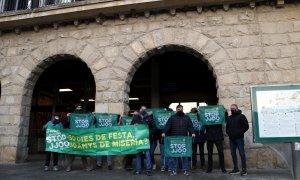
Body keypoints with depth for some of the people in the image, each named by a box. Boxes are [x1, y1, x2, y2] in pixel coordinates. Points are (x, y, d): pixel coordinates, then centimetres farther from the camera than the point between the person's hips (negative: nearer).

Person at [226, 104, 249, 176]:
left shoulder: (241, 116, 0)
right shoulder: (229, 118, 16)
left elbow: (246, 126, -6)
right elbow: (227, 127, 22)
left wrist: (239, 132, -14)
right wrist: (228, 132, 3)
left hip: (239, 138, -5)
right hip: (231, 139, 6)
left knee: (241, 153, -3)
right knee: (233, 153, 7)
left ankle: (244, 169, 3)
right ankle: (236, 169, 14)